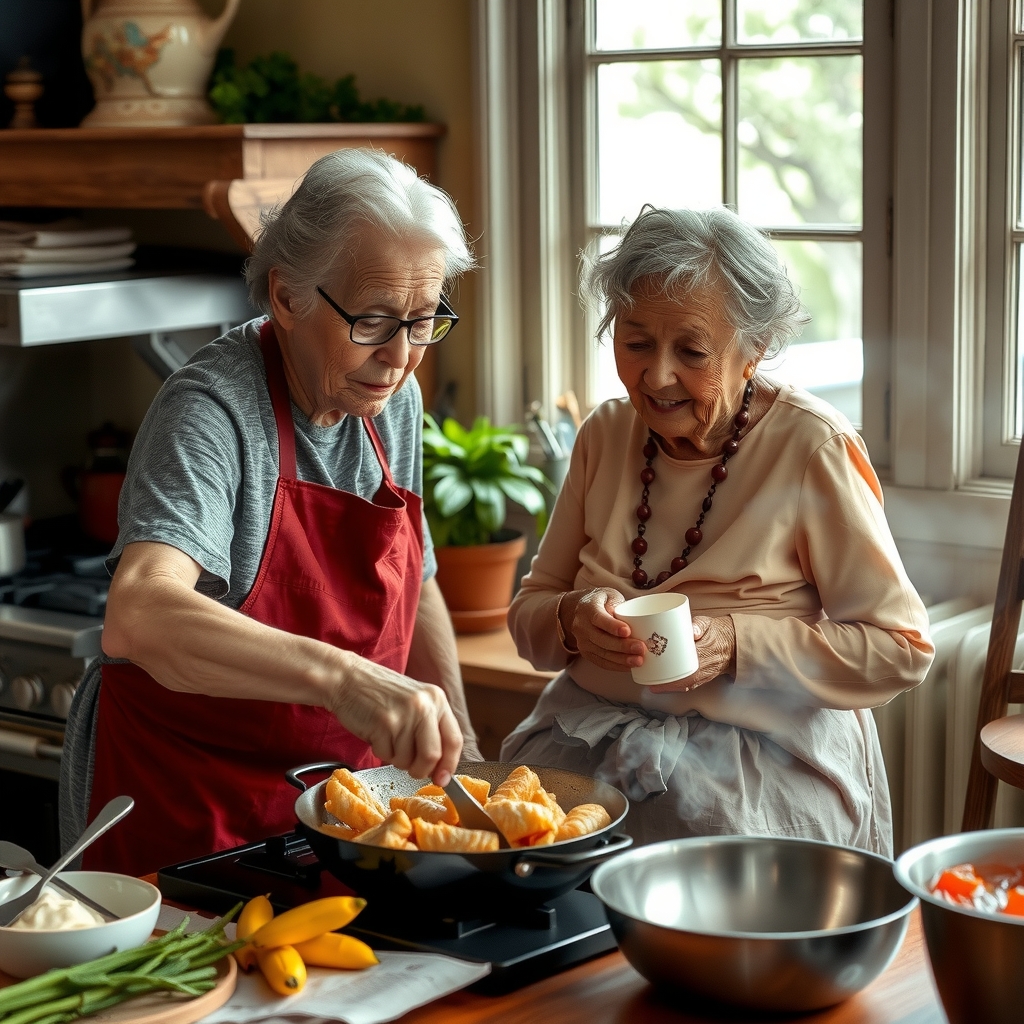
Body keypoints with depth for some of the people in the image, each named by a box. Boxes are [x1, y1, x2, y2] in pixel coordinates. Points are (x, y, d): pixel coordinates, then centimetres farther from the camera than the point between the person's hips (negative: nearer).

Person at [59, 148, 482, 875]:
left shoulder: (393, 402, 4)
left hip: (338, 791, 6)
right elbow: (137, 618, -36)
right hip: (183, 814, -6)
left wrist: (458, 740, 11)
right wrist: (340, 677, -47)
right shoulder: (213, 409, -19)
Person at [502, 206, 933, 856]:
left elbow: (902, 650, -7)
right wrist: (573, 621, -14)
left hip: (767, 758, -4)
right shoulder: (606, 436, 7)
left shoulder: (813, 447, -9)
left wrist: (736, 645, -20)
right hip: (589, 734, 4)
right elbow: (530, 611, 10)